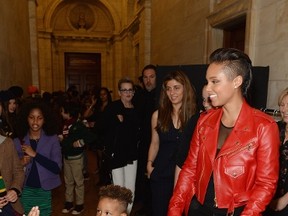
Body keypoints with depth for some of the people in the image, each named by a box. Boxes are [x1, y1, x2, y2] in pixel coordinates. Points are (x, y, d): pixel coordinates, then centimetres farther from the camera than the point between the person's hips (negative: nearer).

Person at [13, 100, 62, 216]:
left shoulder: (52, 139, -10)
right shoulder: (18, 141, -2)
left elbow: (57, 168, -17)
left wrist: (35, 154, -21)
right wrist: (21, 163, -15)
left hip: (44, 191, -1)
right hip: (25, 190, 2)